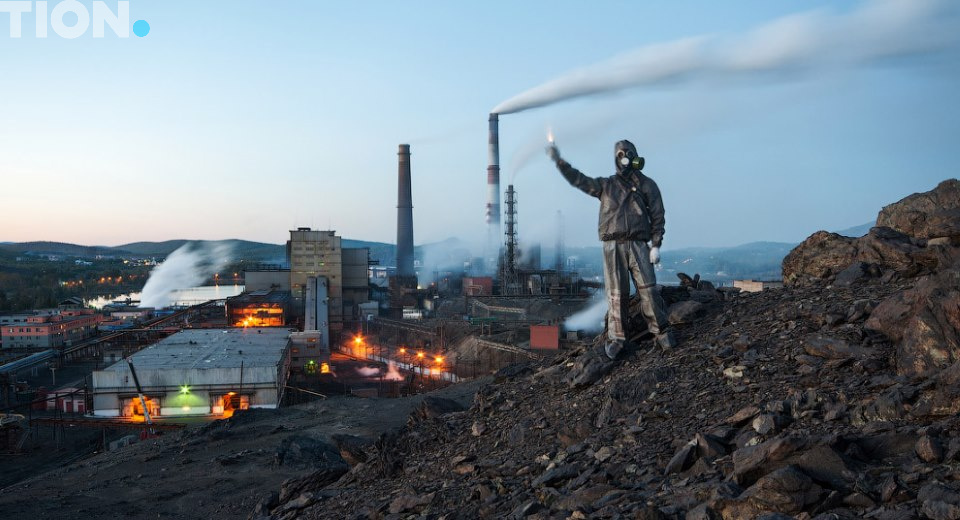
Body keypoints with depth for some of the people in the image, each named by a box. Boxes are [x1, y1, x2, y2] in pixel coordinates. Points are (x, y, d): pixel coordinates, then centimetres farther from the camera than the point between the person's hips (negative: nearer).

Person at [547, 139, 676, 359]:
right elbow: (579, 180, 11)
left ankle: (662, 332, 6)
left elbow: (657, 216, 6)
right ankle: (615, 338, 7)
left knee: (648, 290, -5)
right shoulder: (606, 185, 15)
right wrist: (559, 161, 1)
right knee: (617, 294, 0)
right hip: (613, 246, 1)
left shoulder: (646, 184, 10)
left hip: (638, 245, -1)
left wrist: (656, 245, -3)